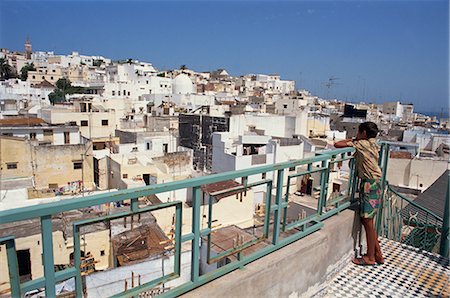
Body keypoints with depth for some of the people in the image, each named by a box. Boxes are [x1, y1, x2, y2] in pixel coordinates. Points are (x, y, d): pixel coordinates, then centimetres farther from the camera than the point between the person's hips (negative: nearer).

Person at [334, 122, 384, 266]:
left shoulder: (361, 144, -11)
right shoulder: (373, 144, 12)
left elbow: (337, 144, -12)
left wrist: (351, 140, 5)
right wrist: (354, 141, 16)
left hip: (370, 184, -9)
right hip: (373, 183, 9)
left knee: (367, 221, 0)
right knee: (366, 219, 15)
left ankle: (370, 257, 11)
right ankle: (378, 254, 24)